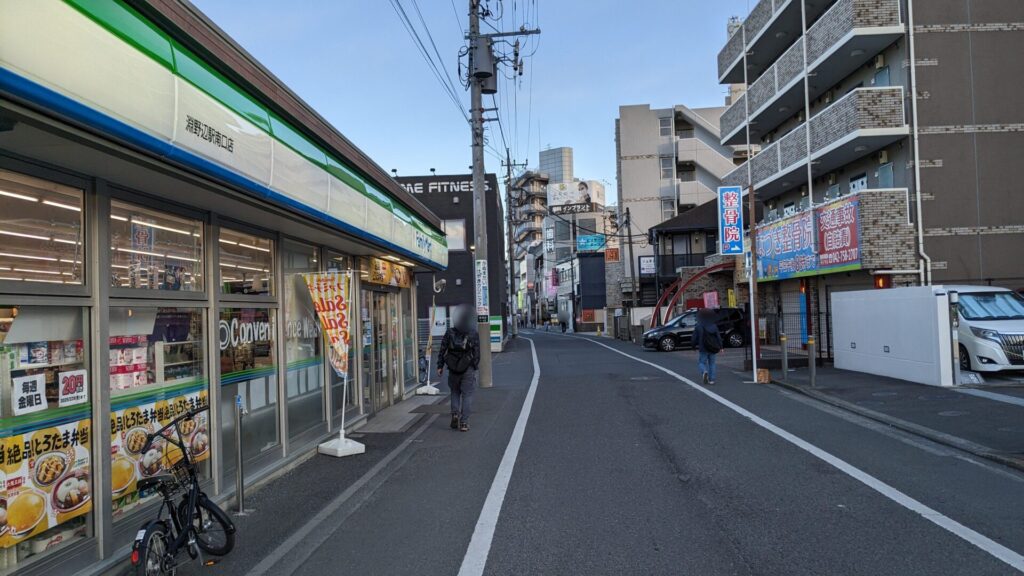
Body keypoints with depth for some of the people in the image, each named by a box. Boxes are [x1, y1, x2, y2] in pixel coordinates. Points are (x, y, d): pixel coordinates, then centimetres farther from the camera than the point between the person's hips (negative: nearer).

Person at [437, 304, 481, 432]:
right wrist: (475, 367, 8)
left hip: (453, 368, 2)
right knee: (467, 394, 3)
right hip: (468, 368, -2)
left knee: (455, 392, 20)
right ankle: (464, 422, 0)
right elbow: (477, 353, -3)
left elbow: (442, 350, 0)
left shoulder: (449, 333, -1)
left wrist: (440, 366, 6)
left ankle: (455, 413, 2)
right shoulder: (474, 334, -4)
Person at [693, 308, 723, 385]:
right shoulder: (714, 326, -2)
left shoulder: (698, 327, -9)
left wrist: (695, 345, 11)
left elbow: (695, 338, -6)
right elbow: (719, 337, -2)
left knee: (701, 363, 9)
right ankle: (711, 379, 10)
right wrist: (720, 347, 6)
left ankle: (704, 372, -22)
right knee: (712, 363, 14)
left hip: (703, 349, -3)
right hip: (713, 349, 3)